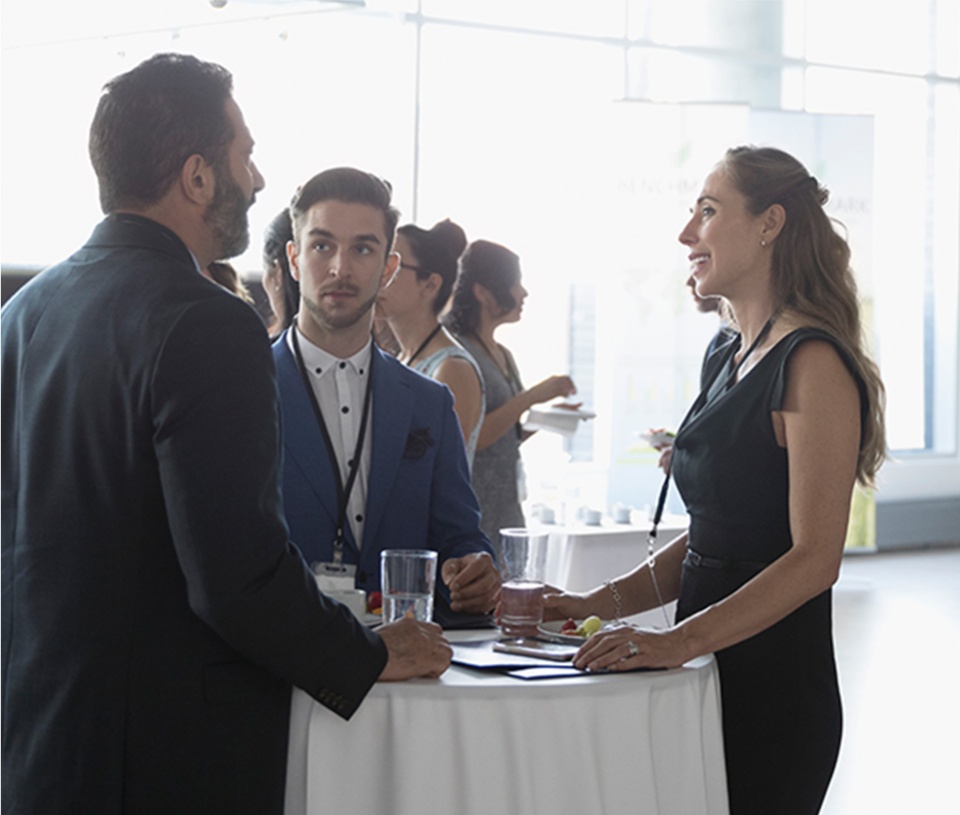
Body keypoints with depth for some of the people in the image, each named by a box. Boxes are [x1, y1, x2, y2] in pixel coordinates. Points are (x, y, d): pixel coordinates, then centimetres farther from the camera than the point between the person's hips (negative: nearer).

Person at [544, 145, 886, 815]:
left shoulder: (813, 363, -13)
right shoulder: (730, 359, 15)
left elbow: (814, 558, -20)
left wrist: (681, 641, -27)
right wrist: (603, 602, 7)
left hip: (775, 690, -8)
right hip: (711, 681, 8)